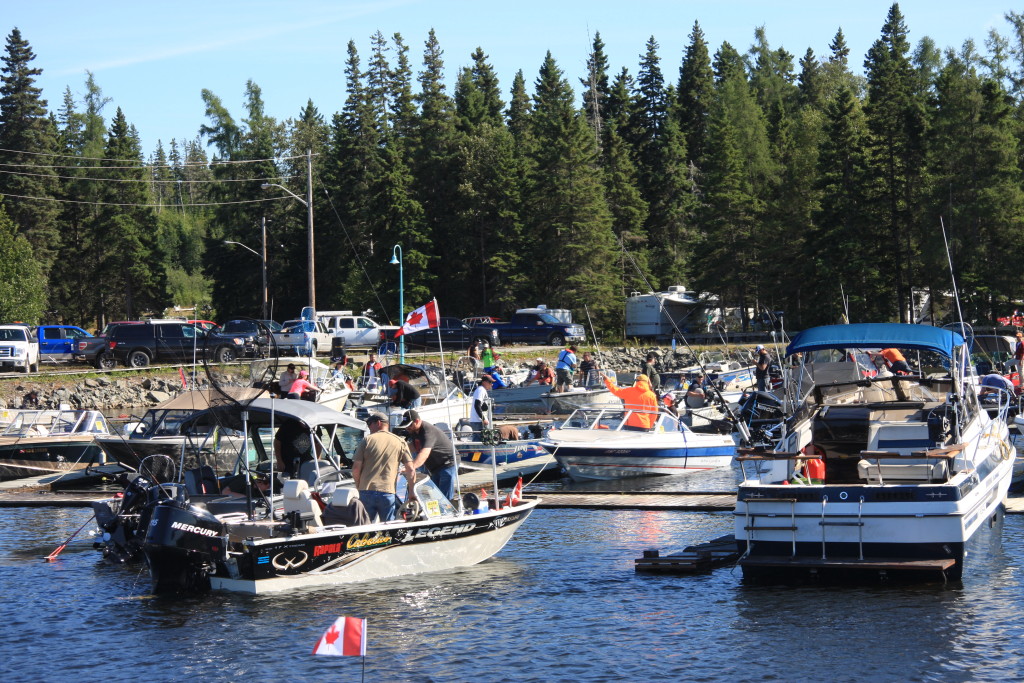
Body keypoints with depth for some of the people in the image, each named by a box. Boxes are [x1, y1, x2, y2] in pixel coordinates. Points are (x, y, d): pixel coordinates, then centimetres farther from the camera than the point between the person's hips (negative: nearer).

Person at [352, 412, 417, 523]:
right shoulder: (400, 442, 7)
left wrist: (358, 486, 15)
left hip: (366, 492, 0)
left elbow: (356, 468, 0)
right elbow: (410, 470, 3)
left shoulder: (367, 440, 3)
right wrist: (412, 492, 13)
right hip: (387, 492, 0)